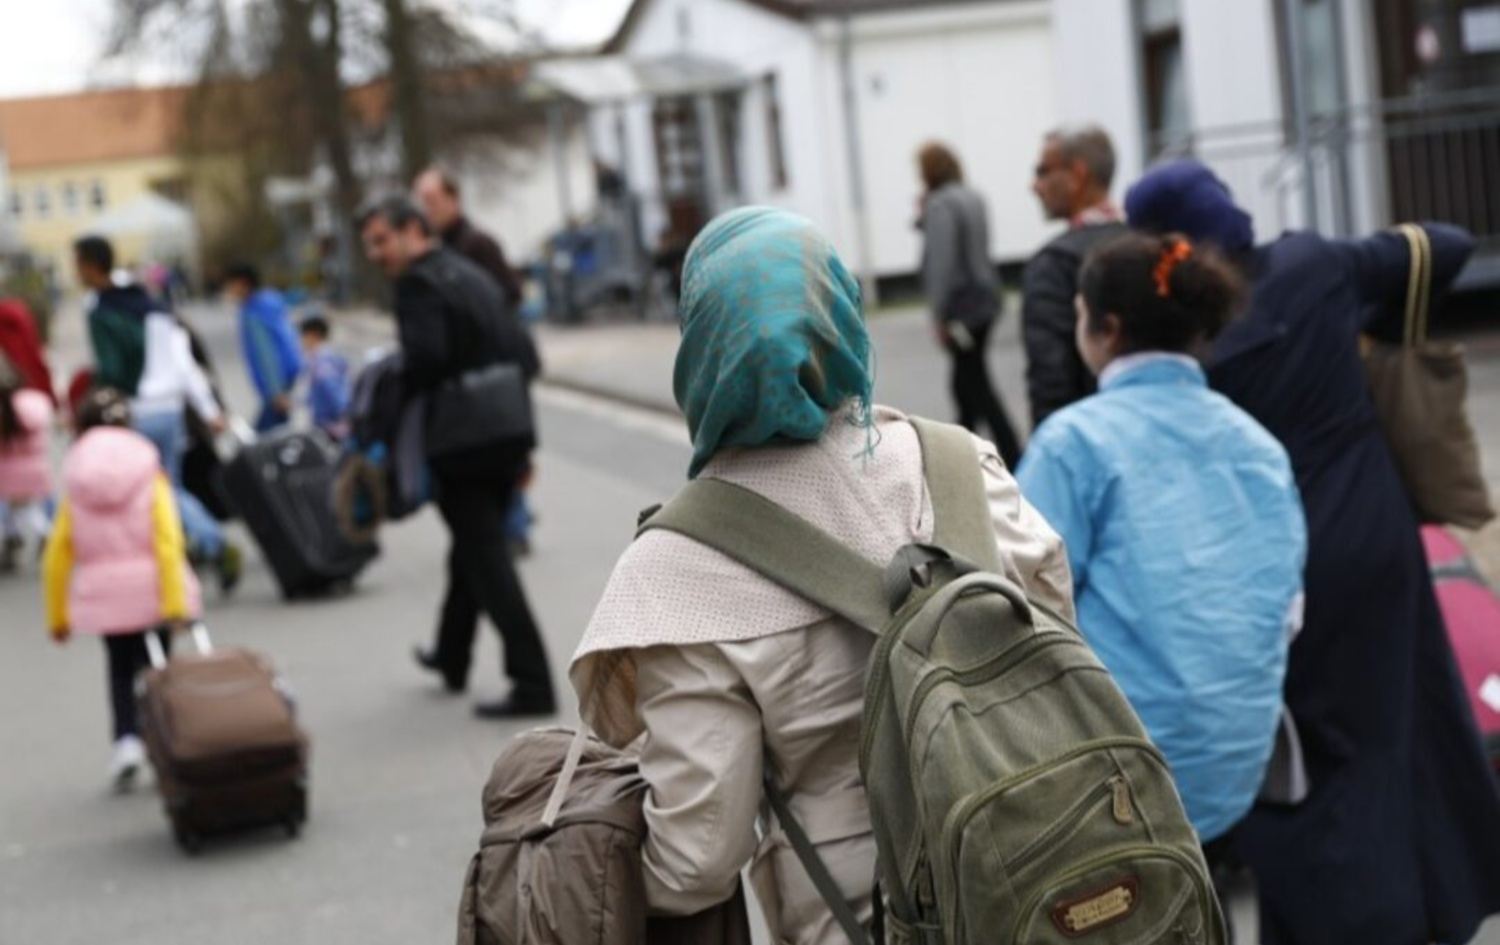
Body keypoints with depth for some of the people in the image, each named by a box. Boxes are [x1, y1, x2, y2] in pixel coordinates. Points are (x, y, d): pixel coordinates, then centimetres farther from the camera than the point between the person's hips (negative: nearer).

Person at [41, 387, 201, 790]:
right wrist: (176, 602, -16)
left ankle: (127, 739, -4)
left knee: (120, 670, 15)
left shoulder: (75, 485, 5)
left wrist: (58, 616, 11)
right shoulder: (149, 474, -1)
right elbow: (168, 541, -12)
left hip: (101, 593, 2)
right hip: (152, 590, -1)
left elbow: (56, 556, 3)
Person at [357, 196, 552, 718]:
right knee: (473, 548, 22)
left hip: (462, 445, -9)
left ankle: (533, 684, -8)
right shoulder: (471, 274, 14)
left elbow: (426, 359, -28)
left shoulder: (418, 284, -12)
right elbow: (525, 355, 13)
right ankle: (451, 657, 38)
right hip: (506, 437, 9)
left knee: (485, 560, -5)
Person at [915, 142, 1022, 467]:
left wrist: (939, 313, -15)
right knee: (967, 381, 18)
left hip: (961, 304, -9)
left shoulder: (940, 205, -15)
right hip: (984, 298, 9)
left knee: (976, 383, -6)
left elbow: (942, 260, -20)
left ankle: (1013, 460, -11)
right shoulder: (973, 198, 12)